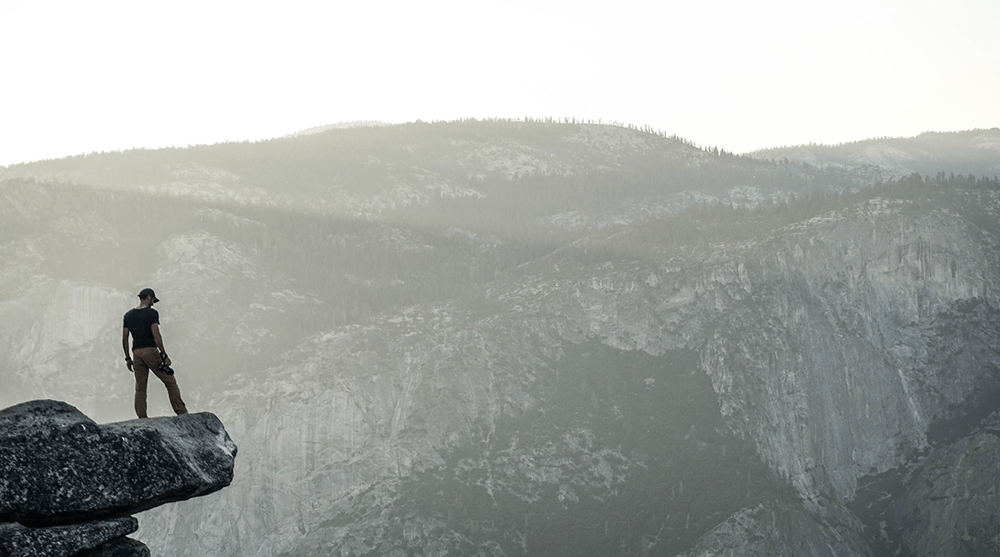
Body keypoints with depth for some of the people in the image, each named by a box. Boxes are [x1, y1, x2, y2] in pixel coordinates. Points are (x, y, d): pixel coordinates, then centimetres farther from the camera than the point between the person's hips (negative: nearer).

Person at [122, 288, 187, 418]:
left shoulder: (128, 315, 13)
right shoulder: (151, 313, -4)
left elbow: (124, 338, 12)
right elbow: (156, 334, -14)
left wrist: (127, 358, 17)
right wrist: (164, 355, -13)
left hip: (137, 353, 5)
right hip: (150, 351, -5)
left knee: (140, 388, 8)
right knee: (170, 382, 1)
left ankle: (142, 419, 3)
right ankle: (181, 412, -3)